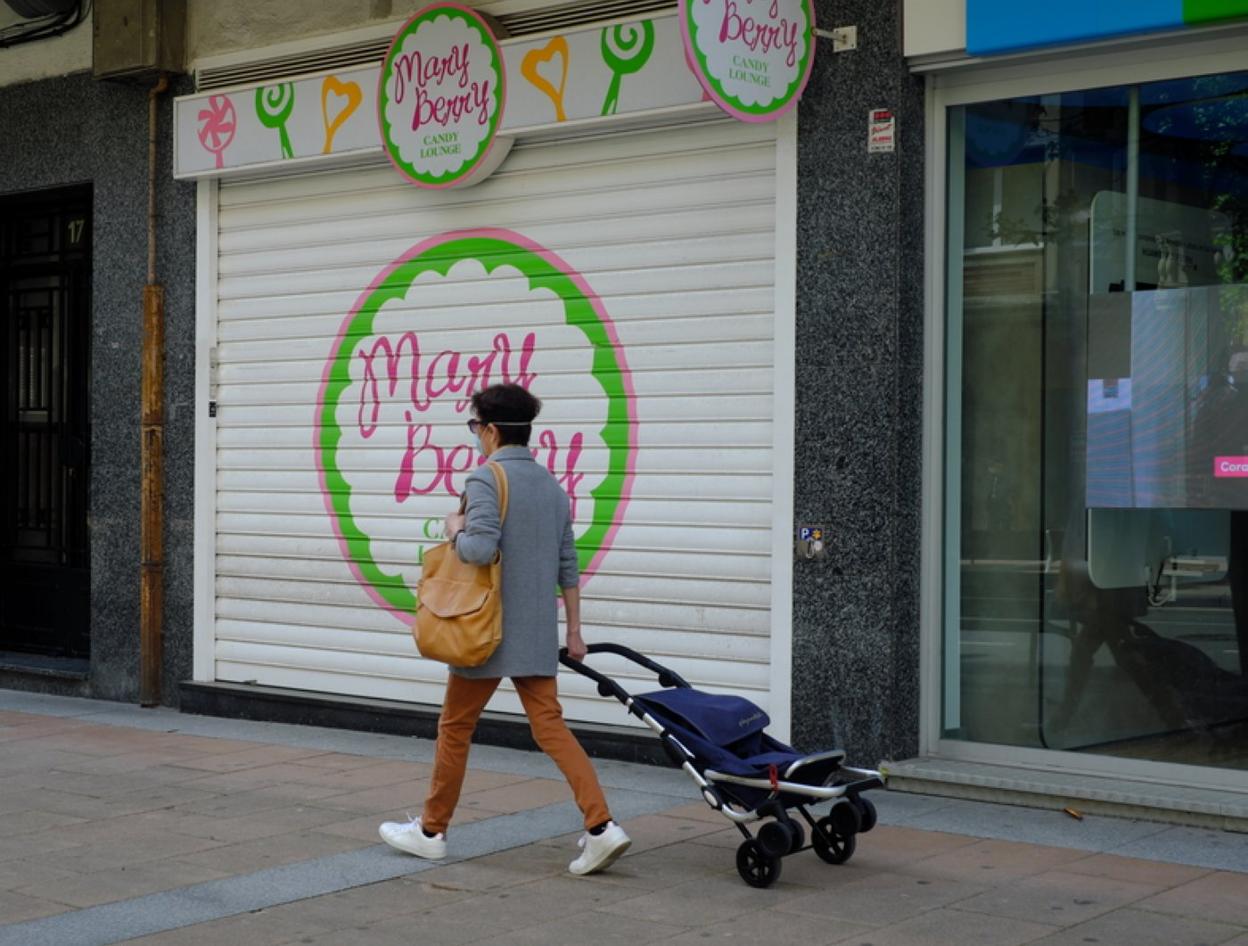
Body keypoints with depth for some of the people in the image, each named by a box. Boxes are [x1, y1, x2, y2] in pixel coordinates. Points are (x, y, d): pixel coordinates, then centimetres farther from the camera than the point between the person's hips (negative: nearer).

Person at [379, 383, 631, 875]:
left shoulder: (486, 478, -12)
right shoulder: (552, 485, 11)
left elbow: (480, 548, -25)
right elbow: (568, 566, 13)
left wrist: (455, 530, -4)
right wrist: (573, 631, 17)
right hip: (537, 635, 6)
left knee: (455, 728, 9)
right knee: (551, 727, 3)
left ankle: (431, 830, 21)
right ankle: (601, 826, -10)